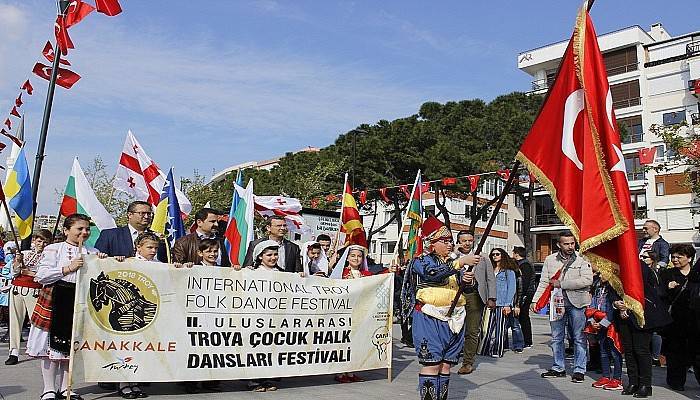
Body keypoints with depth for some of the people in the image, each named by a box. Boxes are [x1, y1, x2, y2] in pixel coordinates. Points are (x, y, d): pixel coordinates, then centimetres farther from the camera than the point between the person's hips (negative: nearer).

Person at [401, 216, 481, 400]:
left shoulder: (455, 264, 16)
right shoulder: (421, 261, -2)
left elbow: (471, 288, 15)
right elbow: (434, 274, -24)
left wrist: (470, 281, -9)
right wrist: (461, 262, -27)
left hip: (454, 320, 6)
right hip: (430, 319, -6)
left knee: (446, 364, 8)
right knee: (432, 363, -9)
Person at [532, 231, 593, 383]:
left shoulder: (582, 259, -4)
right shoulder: (550, 260, 7)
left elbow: (587, 280, -16)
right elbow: (543, 283, 8)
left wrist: (561, 284, -15)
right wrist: (535, 301, -2)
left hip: (577, 303, -3)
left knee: (579, 338, 4)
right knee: (556, 337, 11)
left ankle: (579, 370, 15)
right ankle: (558, 368, 23)